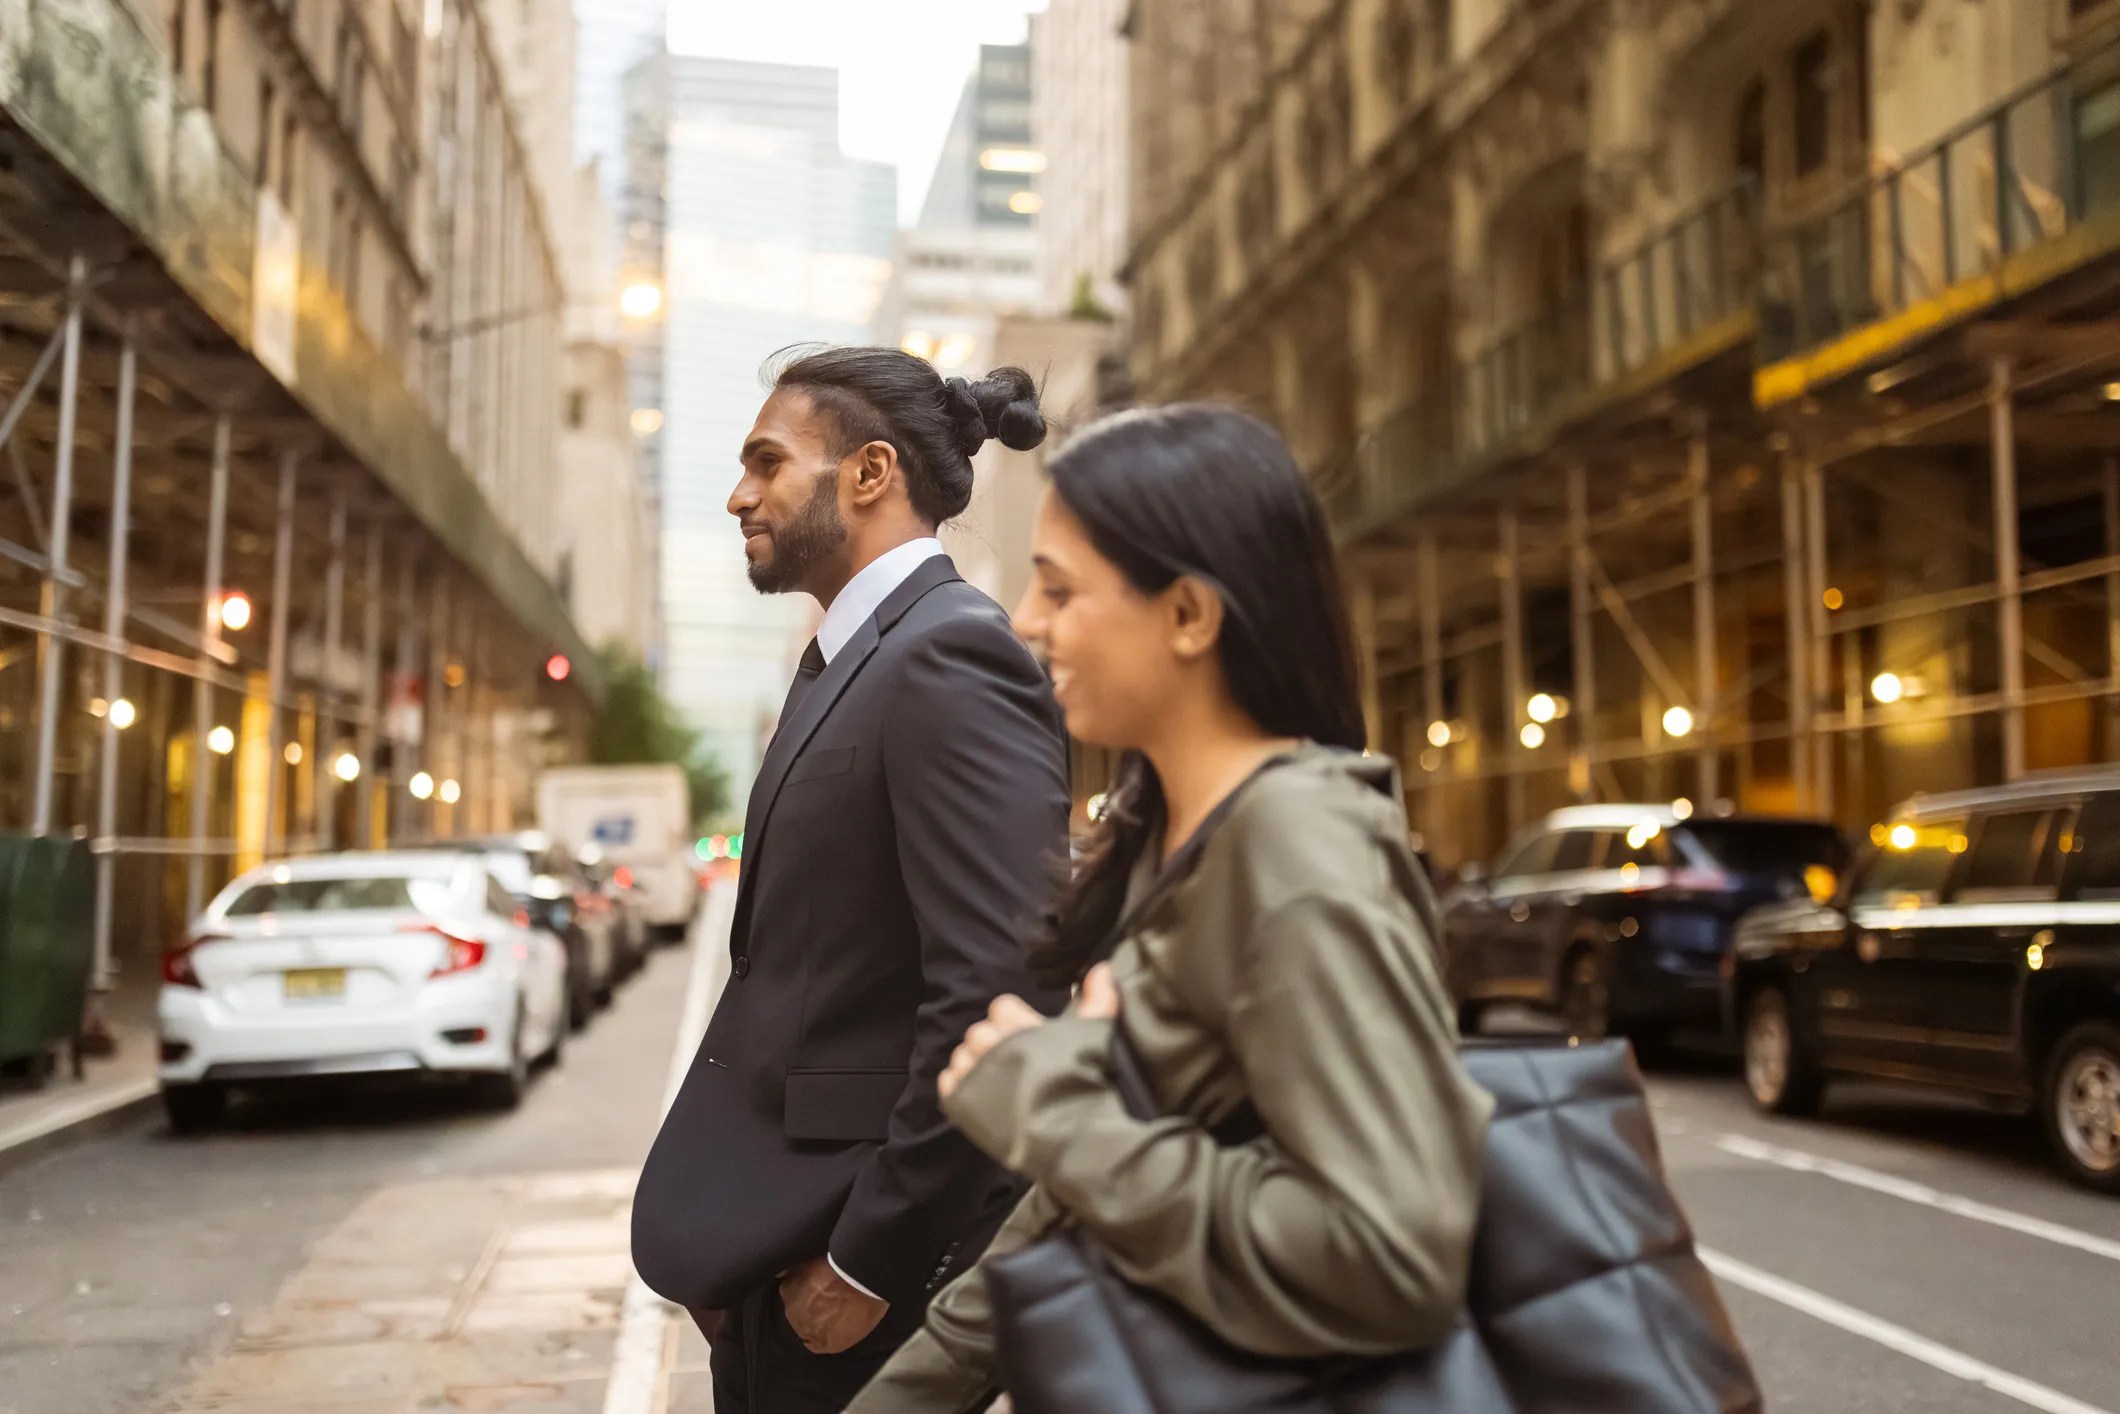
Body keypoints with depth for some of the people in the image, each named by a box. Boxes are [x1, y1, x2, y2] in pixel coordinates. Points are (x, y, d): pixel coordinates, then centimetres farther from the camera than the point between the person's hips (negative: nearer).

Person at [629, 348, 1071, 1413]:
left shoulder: (953, 656, -17)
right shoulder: (847, 657, 12)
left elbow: (998, 995, -25)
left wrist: (866, 1264, -18)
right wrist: (734, 1240, 9)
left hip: (875, 1268, -8)